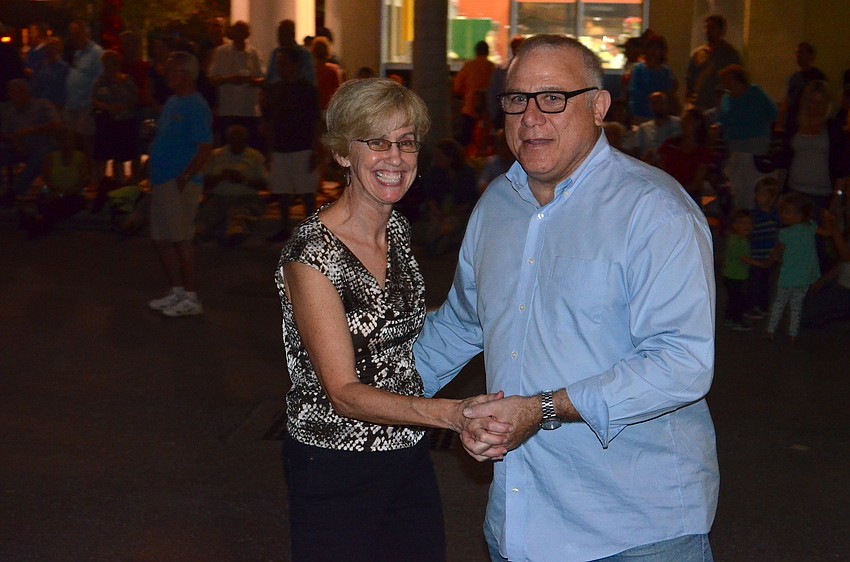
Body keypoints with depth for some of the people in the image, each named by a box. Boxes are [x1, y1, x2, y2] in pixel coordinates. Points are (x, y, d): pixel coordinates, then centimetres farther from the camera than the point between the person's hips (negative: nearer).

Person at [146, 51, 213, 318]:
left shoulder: (195, 106, -14)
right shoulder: (172, 102, 15)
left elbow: (205, 148, -20)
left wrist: (183, 178, -21)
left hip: (179, 185, -9)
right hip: (161, 183, 9)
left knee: (181, 240, -5)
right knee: (162, 240, 13)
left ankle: (191, 298, 3)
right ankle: (176, 292, 23)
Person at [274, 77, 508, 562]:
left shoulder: (398, 230, 3)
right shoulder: (312, 254, -20)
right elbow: (344, 393, -24)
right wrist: (449, 413, -35)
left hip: (409, 457, 7)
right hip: (337, 473, -7)